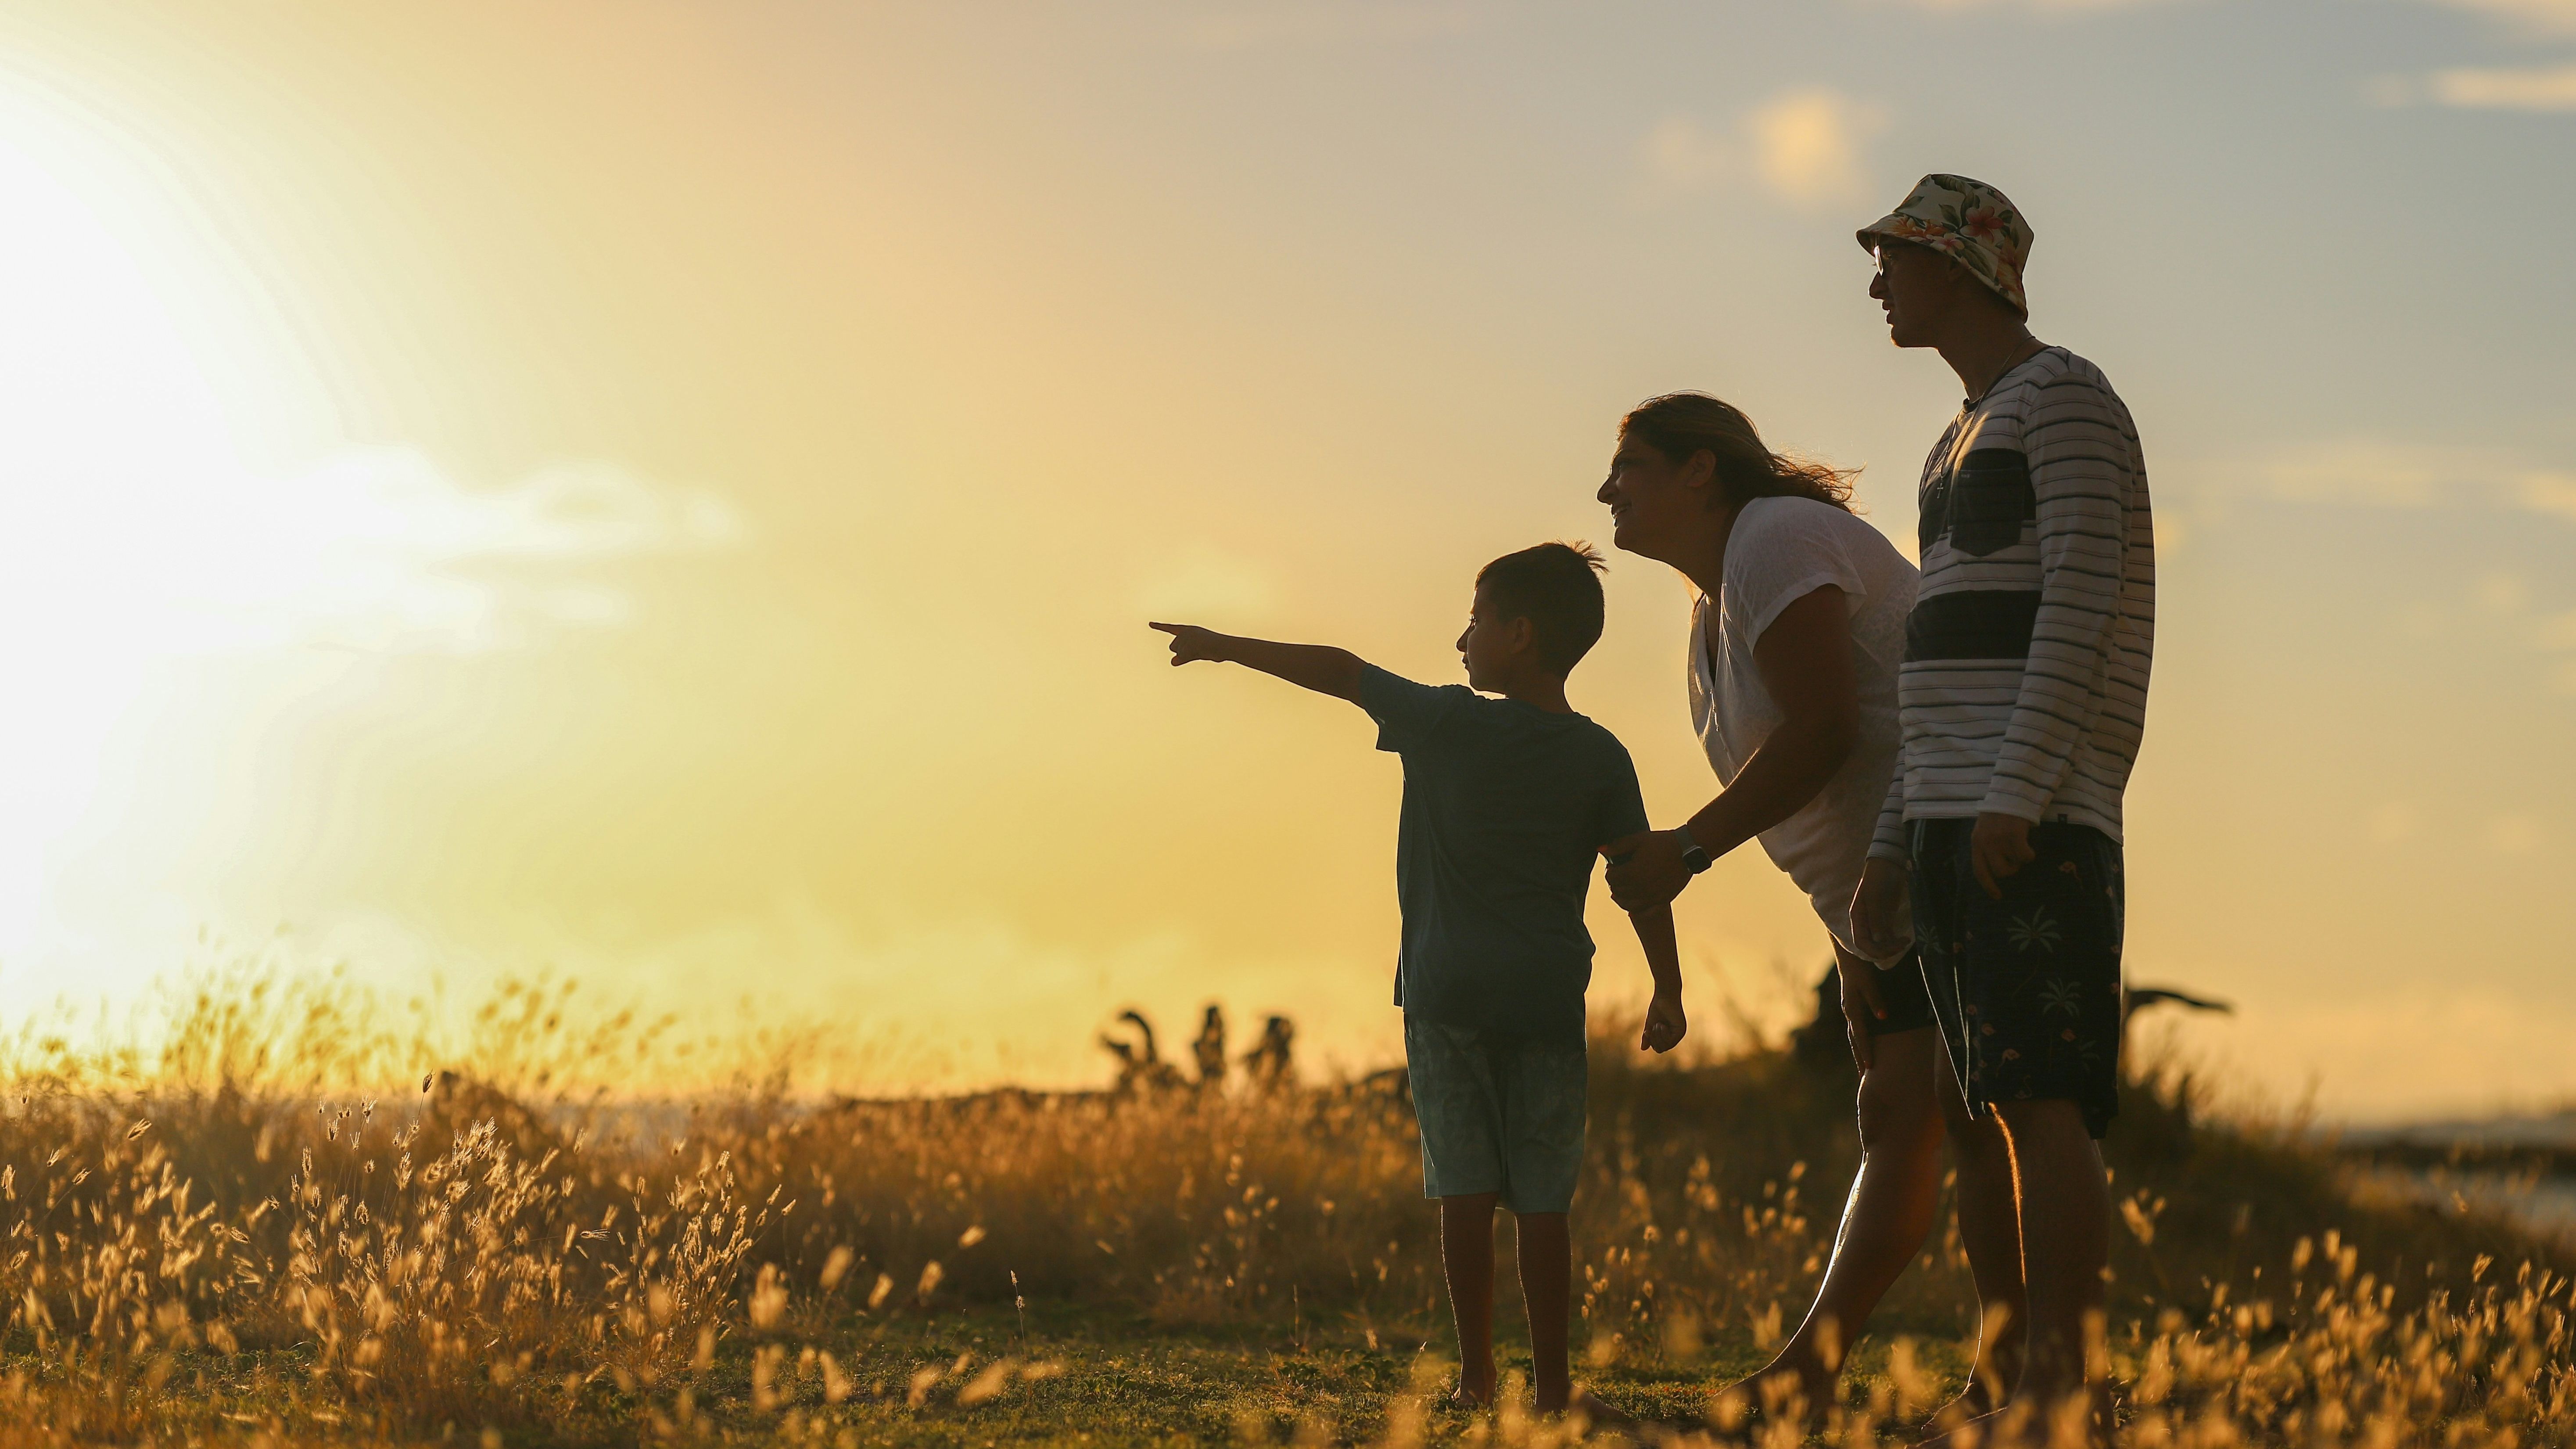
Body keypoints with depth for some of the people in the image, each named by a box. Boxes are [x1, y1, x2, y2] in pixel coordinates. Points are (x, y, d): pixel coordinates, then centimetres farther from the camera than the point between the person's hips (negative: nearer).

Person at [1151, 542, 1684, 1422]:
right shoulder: (1600, 759, 1)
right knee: (1541, 1199, 1)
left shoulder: (1447, 724, -2)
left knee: (1466, 1190, 2)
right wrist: (1668, 994, 9)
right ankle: (1552, 1385, 0)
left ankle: (1477, 1377, 1)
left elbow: (1339, 671, 6)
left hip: (1446, 991, -1)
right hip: (1547, 1000, 1)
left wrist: (1226, 647, 17)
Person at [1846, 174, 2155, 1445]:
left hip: (2038, 814, -10)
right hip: (1955, 817, 10)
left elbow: (2083, 595, -15)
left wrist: (2018, 795, -23)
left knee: (2036, 1094, -15)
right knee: (1972, 1107, 6)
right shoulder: (1962, 445, 26)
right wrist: (1893, 850, 18)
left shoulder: (2066, 396, -3)